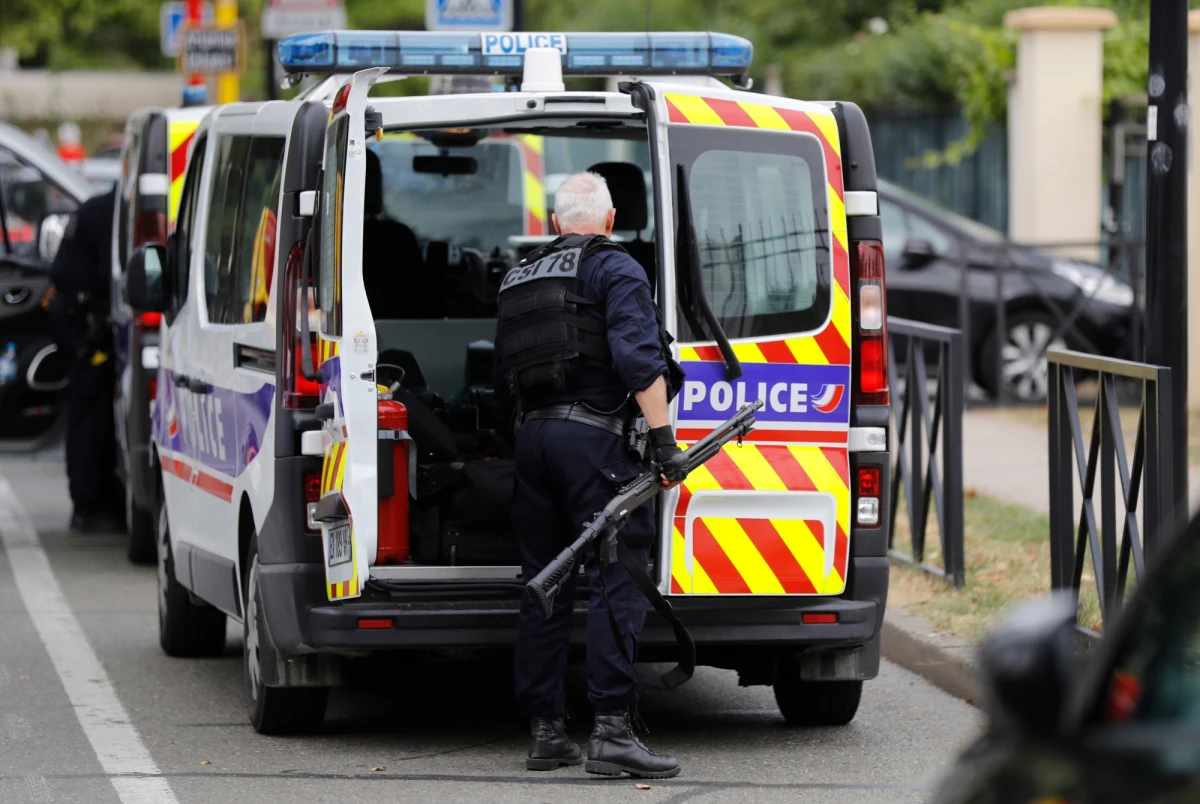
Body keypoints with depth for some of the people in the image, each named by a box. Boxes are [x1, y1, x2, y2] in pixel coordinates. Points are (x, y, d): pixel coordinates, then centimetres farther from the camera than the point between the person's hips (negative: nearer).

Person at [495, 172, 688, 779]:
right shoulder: (613, 269, -3)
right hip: (592, 438, -7)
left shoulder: (521, 278, 19)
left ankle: (545, 731, 11)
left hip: (532, 434, 7)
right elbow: (639, 358, -15)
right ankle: (613, 729, -19)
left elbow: (504, 378, 24)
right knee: (617, 579, -9)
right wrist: (663, 439, -15)